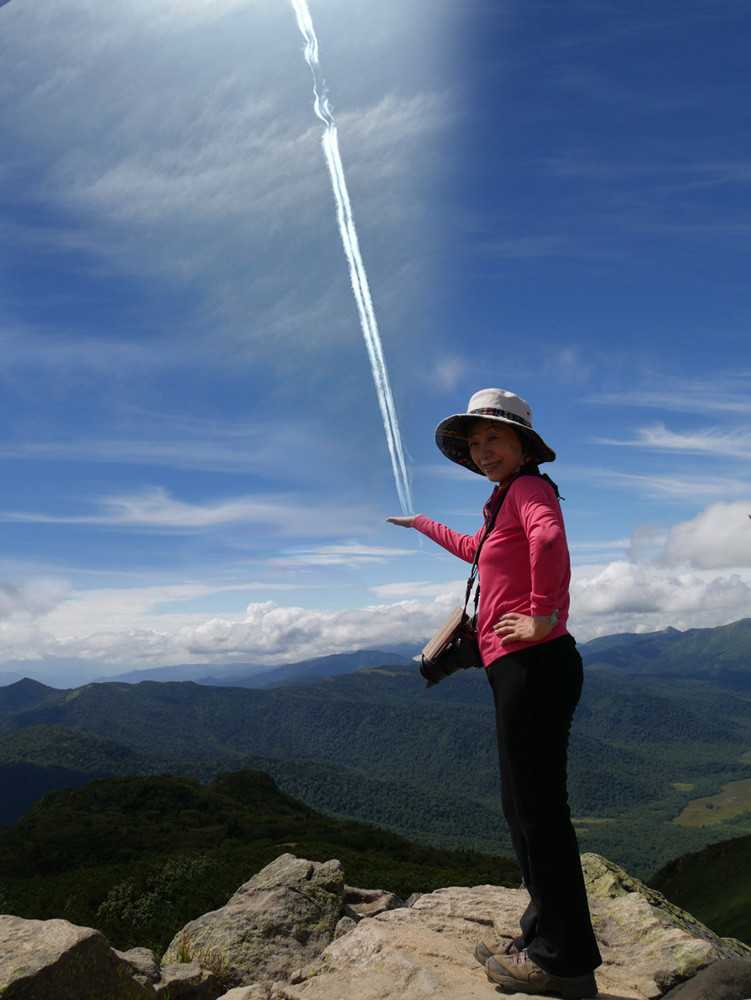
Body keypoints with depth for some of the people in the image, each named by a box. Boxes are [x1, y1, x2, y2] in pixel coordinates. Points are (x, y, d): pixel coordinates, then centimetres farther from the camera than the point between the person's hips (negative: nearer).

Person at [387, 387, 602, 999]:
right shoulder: (510, 501, 21)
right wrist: (422, 524, 54)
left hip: (532, 667, -10)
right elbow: (480, 551, 42)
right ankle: (545, 937, 28)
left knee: (537, 807, -3)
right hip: (521, 671, 10)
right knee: (527, 806, 16)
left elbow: (550, 536, -31)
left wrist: (545, 615, -25)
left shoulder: (530, 487, -7)